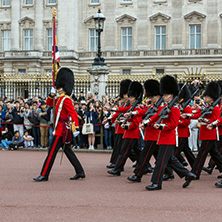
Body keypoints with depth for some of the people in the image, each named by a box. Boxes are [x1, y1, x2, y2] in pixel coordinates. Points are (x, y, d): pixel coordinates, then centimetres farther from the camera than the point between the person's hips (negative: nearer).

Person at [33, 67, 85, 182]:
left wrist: (76, 127, -30)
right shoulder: (59, 99, 15)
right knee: (68, 151, 13)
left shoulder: (66, 99, -14)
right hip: (62, 129, 10)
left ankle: (44, 175, -4)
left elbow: (73, 113, -22)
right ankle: (80, 172, 15)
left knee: (52, 151, -7)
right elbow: (49, 103, 28)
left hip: (62, 129, -10)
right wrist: (51, 95, 9)